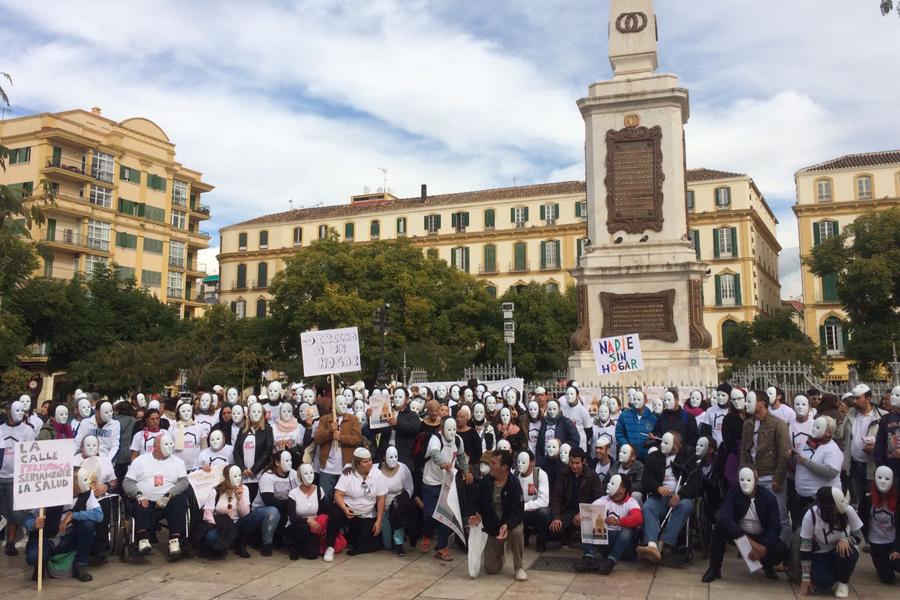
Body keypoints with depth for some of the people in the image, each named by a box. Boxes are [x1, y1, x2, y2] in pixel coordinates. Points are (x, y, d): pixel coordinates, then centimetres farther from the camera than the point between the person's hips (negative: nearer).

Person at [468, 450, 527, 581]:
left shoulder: (514, 484, -18)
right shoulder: (485, 482, -7)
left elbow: (518, 512, -22)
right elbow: (478, 504, 6)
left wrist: (507, 525, -40)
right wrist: (478, 516, -15)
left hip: (510, 525, -3)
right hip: (492, 528, 3)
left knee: (517, 532, -39)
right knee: (491, 569, -4)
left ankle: (519, 567, -12)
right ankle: (501, 552, 34)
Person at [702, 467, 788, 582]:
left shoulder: (768, 497, -15)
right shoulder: (732, 493, -17)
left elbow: (775, 526, -20)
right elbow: (724, 518, -33)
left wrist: (764, 546, -38)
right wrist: (747, 541, -43)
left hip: (761, 537, 1)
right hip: (738, 534, 0)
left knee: (782, 550, -28)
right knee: (720, 526, -31)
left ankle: (767, 565, 11)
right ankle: (714, 569, -15)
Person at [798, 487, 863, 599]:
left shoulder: (848, 510, -22)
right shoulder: (811, 516, -26)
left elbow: (858, 535, -6)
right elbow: (805, 548, -19)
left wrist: (845, 539, -31)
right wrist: (806, 578, -17)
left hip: (843, 549, 2)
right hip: (821, 555, -2)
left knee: (847, 553, -34)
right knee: (823, 583, -27)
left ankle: (843, 582, -3)